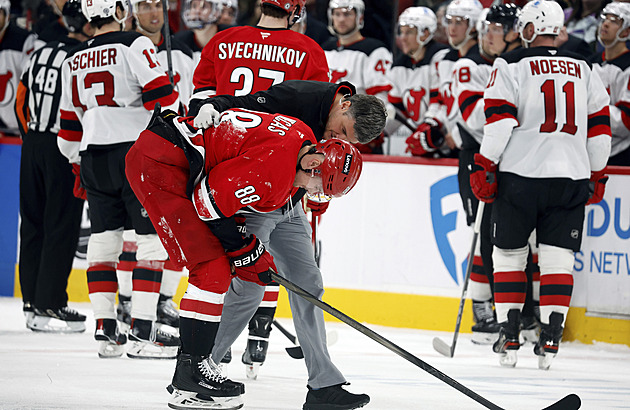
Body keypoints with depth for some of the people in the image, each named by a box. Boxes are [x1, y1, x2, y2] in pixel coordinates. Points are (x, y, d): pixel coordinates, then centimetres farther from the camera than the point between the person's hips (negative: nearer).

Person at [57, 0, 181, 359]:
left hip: (94, 157, 6)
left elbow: (70, 125, 21)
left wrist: (81, 164, 32)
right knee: (154, 238, -3)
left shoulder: (73, 62, 14)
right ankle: (142, 332, -9)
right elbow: (162, 96, -14)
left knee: (103, 241, 11)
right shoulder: (134, 46, -6)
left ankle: (106, 330, 9)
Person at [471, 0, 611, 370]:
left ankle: (509, 337, 8)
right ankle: (550, 339, -3)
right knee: (558, 257, 4)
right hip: (571, 179, 2)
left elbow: (499, 120, -9)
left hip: (519, 175, -2)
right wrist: (597, 175, 20)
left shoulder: (511, 65, -2)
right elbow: (600, 126, 12)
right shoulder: (584, 69, 10)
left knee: (509, 253, 10)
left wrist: (484, 167, -4)